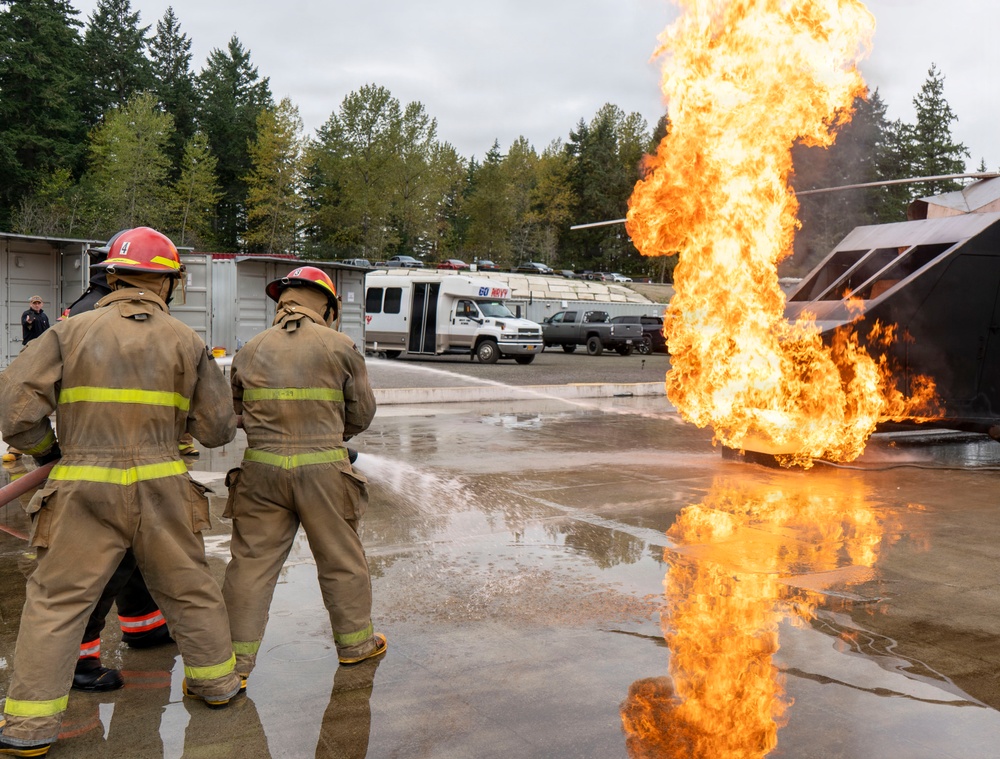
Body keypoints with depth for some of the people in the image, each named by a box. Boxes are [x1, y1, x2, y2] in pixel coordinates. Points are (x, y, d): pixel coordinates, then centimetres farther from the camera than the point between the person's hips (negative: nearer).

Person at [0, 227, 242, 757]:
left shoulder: (71, 332, 0)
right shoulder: (187, 341, 3)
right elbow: (217, 430, 3)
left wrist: (43, 449, 14)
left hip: (84, 489, -1)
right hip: (162, 488, 1)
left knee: (56, 601, 8)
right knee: (188, 589, 17)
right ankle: (215, 682, 32)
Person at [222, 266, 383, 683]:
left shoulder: (250, 351, 6)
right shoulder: (341, 347, -1)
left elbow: (236, 410, 12)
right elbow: (362, 412, 4)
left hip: (262, 468, 2)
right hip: (323, 468, -2)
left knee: (252, 563, 8)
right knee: (341, 558, 14)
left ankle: (237, 658, 13)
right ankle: (354, 640, 29)